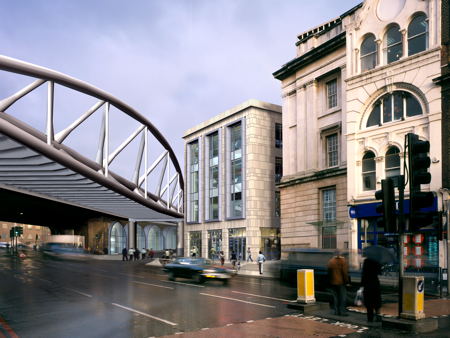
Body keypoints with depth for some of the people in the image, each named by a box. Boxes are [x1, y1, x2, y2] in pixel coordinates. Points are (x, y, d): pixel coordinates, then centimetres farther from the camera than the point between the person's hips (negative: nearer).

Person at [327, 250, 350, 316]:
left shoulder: (330, 261, 5)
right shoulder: (343, 260, -8)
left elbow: (329, 272, 7)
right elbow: (345, 272, -12)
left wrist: (330, 280, 13)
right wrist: (346, 281, -5)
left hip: (333, 282, 4)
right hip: (341, 282, -4)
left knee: (335, 297, 10)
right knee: (343, 296, 2)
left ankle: (336, 311, 11)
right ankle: (342, 311, -2)